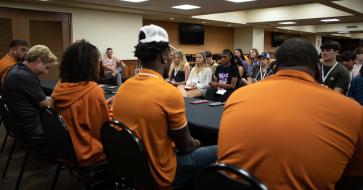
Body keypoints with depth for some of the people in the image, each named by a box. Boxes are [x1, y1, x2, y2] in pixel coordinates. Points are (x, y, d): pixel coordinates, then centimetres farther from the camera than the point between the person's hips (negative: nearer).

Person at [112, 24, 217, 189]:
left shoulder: (123, 88, -3)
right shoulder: (169, 93, -24)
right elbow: (185, 145, -13)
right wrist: (196, 143, 10)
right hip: (159, 175, -7)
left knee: (193, 147, 26)